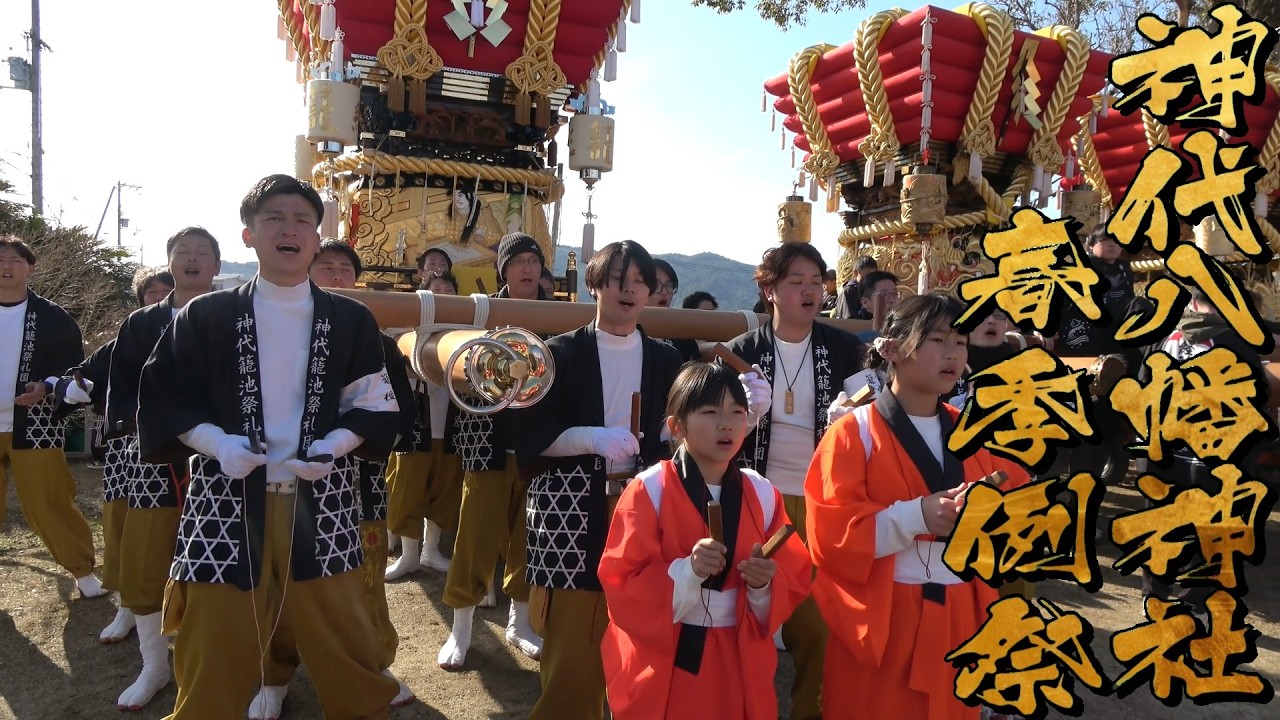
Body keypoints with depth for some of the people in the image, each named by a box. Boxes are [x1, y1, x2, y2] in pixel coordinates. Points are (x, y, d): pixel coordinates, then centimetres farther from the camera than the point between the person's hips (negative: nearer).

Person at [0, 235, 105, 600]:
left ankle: (83, 571, 14)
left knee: (51, 506, 1)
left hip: (35, 428, -3)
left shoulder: (52, 317, -2)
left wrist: (46, 388, -18)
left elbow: (75, 368, -1)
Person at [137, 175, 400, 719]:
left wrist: (333, 447, -11)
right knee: (214, 658, 5)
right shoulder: (206, 316, 3)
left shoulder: (350, 321, 5)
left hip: (321, 502, 1)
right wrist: (217, 443, -13)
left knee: (344, 645, 7)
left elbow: (376, 407, 6)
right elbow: (163, 400, 4)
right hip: (227, 500, 0)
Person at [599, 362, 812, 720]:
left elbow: (794, 580, 4)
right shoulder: (649, 490, -12)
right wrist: (687, 571, -26)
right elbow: (621, 586, -13)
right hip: (664, 666, -3)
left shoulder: (762, 494, 0)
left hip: (740, 664, 3)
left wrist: (764, 584, -17)